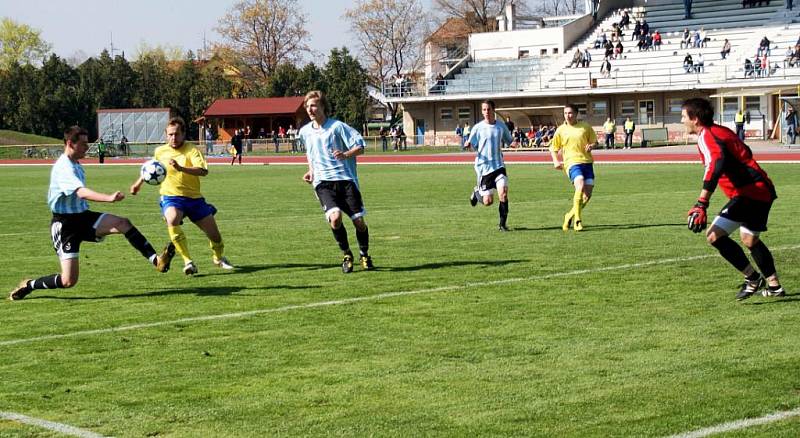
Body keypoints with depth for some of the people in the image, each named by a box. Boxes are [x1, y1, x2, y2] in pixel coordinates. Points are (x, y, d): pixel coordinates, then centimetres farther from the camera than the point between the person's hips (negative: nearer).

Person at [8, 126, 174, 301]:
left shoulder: (76, 165, 12)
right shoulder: (63, 167, -20)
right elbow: (82, 193, -36)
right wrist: (109, 198, -49)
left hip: (83, 217, 8)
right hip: (65, 224, -8)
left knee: (123, 223, -17)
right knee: (69, 281, -10)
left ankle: (156, 260, -23)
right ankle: (28, 286, 15)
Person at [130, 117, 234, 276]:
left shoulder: (191, 150, -12)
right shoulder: (160, 151, 1)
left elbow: (203, 171, -30)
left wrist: (181, 168, -43)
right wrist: (139, 182, 30)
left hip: (194, 197, -1)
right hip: (171, 197, 1)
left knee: (214, 233, 6)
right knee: (172, 221, -34)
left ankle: (218, 258, 41)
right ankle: (188, 262, -32)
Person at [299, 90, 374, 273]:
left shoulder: (337, 126, -3)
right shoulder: (305, 132, 12)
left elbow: (360, 147, -3)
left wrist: (346, 154, -21)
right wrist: (311, 172, 16)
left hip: (345, 178, -2)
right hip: (323, 182, 2)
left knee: (358, 221, -3)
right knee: (335, 217, -22)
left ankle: (364, 255, 24)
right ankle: (346, 254, 1)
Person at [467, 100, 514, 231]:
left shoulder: (501, 126, 5)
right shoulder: (478, 128, -3)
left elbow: (509, 141, 15)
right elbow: (471, 145, 0)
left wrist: (513, 143, -9)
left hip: (498, 165, 2)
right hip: (483, 166, -2)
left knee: (503, 192, -18)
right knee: (488, 202, 0)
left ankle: (502, 224, -6)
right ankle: (477, 192, 35)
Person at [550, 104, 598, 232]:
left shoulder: (585, 127, 9)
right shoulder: (561, 130, 7)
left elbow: (595, 142, 17)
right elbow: (553, 148, 15)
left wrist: (591, 146, -6)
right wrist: (556, 161, -2)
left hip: (587, 161, 3)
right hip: (572, 162, -3)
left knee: (588, 193, -1)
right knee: (580, 186, -27)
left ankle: (571, 215, 22)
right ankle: (577, 220, -20)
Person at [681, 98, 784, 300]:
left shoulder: (706, 136, -13)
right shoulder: (720, 131, 17)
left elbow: (716, 165, -31)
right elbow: (744, 153, 29)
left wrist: (701, 204, -39)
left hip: (750, 192, -10)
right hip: (762, 189, 10)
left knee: (715, 235, -15)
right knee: (750, 240, 27)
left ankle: (753, 278, -7)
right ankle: (774, 286, 36)